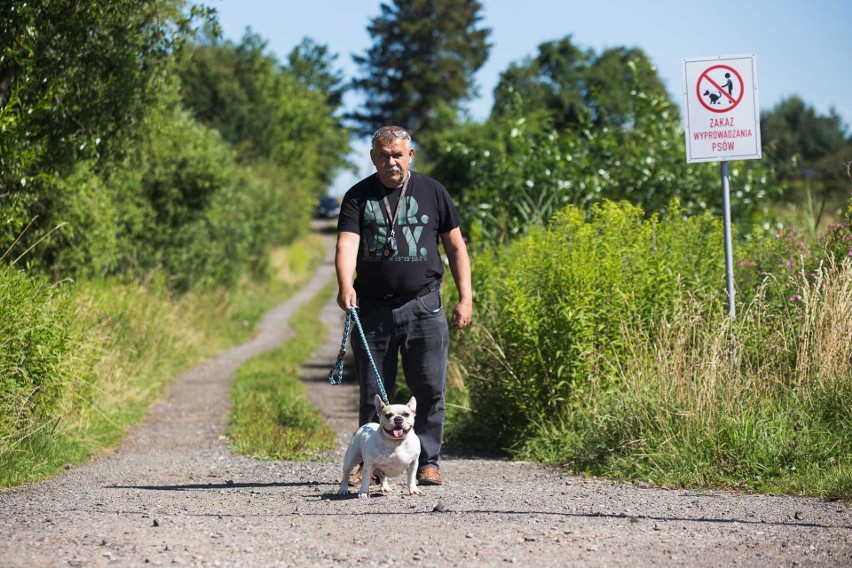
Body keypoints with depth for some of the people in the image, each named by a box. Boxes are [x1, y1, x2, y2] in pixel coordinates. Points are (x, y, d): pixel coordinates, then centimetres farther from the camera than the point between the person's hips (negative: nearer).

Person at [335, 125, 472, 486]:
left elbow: (455, 246, 10)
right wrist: (345, 285, -29)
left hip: (423, 307, 0)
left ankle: (428, 462, 6)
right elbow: (347, 244, -10)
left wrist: (465, 298, 3)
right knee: (372, 391, 5)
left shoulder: (432, 192, 7)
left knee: (429, 388, -2)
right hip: (373, 309, 0)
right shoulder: (359, 196, 4)